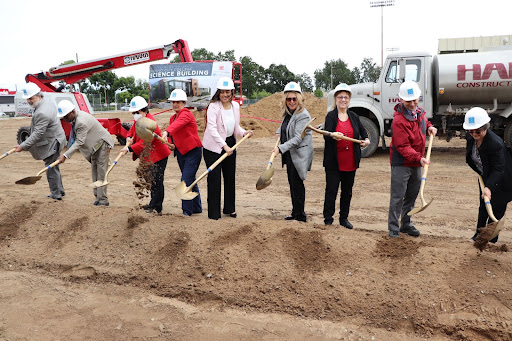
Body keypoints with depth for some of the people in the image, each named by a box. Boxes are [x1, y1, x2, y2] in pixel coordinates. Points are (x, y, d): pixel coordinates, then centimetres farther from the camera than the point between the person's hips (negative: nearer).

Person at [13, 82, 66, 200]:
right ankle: (60, 190, 31)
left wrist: (23, 146, -25)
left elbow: (37, 134, -27)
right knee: (53, 168, 20)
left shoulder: (42, 113, -28)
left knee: (51, 169, -1)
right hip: (54, 140, 11)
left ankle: (56, 195, 10)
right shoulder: (47, 102, 4)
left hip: (51, 143, -11)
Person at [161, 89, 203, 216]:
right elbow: (173, 134, 22)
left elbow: (178, 124, -33)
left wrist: (166, 132, -50)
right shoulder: (172, 118, 15)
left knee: (186, 181, -13)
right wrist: (171, 144, 0)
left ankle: (187, 210, -4)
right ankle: (197, 208, 26)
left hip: (193, 152, -9)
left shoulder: (186, 114, -12)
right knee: (190, 180, 15)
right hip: (181, 153, 9)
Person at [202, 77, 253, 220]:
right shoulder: (213, 107, -15)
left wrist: (244, 132, -8)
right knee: (214, 178, -4)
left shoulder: (235, 106, 4)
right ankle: (213, 212, 6)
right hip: (213, 146, -6)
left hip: (230, 145, 6)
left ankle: (229, 208, 30)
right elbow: (212, 129, -23)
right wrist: (224, 146, -30)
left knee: (230, 177, 14)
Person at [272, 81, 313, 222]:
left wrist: (280, 148, -27)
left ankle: (300, 216, 6)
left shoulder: (303, 115, -17)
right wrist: (279, 132, 20)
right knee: (292, 184, 15)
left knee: (297, 184, -4)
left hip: (299, 155, -9)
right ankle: (295, 213, 26)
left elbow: (297, 138, -24)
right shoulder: (287, 113, 11)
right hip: (290, 154, 9)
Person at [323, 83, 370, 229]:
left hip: (350, 162, 5)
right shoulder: (331, 116, -3)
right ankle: (328, 219, 11)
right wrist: (333, 135, -36)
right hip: (334, 162, -4)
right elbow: (326, 135, -16)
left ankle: (344, 218, 25)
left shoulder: (354, 116, 10)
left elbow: (363, 131, 25)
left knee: (347, 191, 12)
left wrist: (366, 139, 6)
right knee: (331, 190, 0)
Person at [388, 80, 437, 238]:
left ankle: (406, 224, 30)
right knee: (397, 196, -4)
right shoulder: (399, 121, -23)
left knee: (412, 195, 17)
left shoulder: (419, 111, 4)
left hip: (416, 163, 8)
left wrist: (429, 126, 9)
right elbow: (403, 147, -26)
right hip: (401, 163, -8)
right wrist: (419, 158, -35)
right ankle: (393, 228, 6)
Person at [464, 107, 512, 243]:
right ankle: (479, 234, 27)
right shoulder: (470, 136, -12)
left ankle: (491, 238, 14)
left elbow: (498, 169, -30)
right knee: (483, 206, 15)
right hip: (485, 177, 7)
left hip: (500, 181, -7)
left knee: (496, 209, 1)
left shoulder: (496, 143, -33)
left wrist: (489, 187, -40)